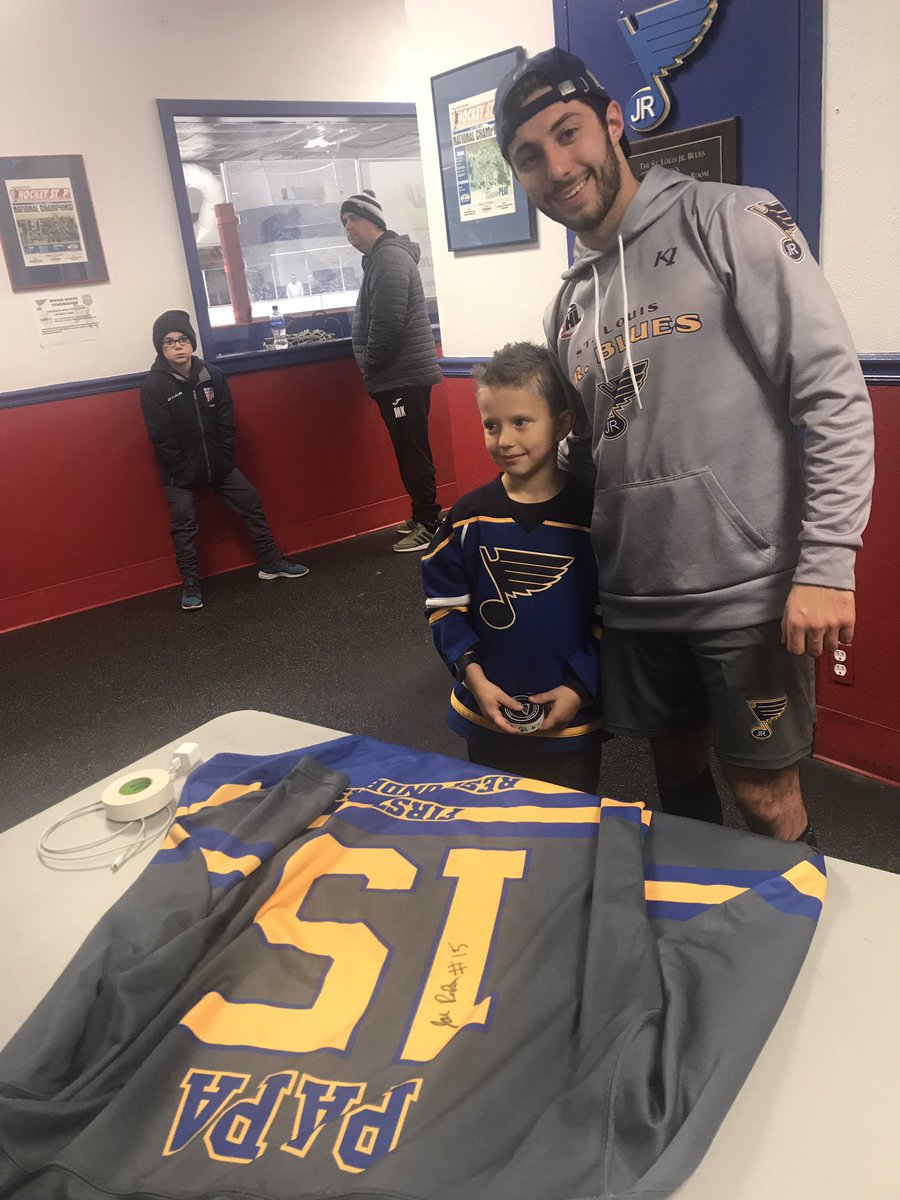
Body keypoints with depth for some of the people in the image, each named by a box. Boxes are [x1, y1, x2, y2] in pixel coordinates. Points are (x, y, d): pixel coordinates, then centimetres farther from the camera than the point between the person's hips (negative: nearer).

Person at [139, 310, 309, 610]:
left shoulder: (213, 375, -5)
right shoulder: (153, 386, -15)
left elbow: (226, 423, -1)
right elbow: (162, 439, -15)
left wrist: (223, 461, -6)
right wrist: (184, 473, -15)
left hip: (218, 463, 4)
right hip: (180, 472, -3)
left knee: (251, 503, 5)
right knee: (184, 524, -2)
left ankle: (271, 563, 18)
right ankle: (191, 585, 10)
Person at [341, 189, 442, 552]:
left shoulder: (389, 258, -12)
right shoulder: (380, 258, 21)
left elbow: (388, 323, -22)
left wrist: (369, 365, -11)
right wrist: (372, 369, 14)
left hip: (404, 375, -10)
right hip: (398, 374, 10)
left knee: (413, 451, -5)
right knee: (410, 451, 15)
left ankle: (427, 523, 2)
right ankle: (424, 515, 24)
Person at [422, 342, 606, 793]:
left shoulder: (589, 514, -12)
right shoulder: (469, 516, -6)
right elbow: (445, 604, -2)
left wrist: (580, 688, -14)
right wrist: (474, 676, -12)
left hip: (571, 722, -2)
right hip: (488, 718, 2)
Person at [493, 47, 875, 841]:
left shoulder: (729, 222, -5)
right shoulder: (570, 304, 13)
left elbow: (833, 390, -12)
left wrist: (828, 562, -19)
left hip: (746, 590, -5)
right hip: (635, 596, 6)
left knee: (766, 797, 6)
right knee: (677, 765, 20)